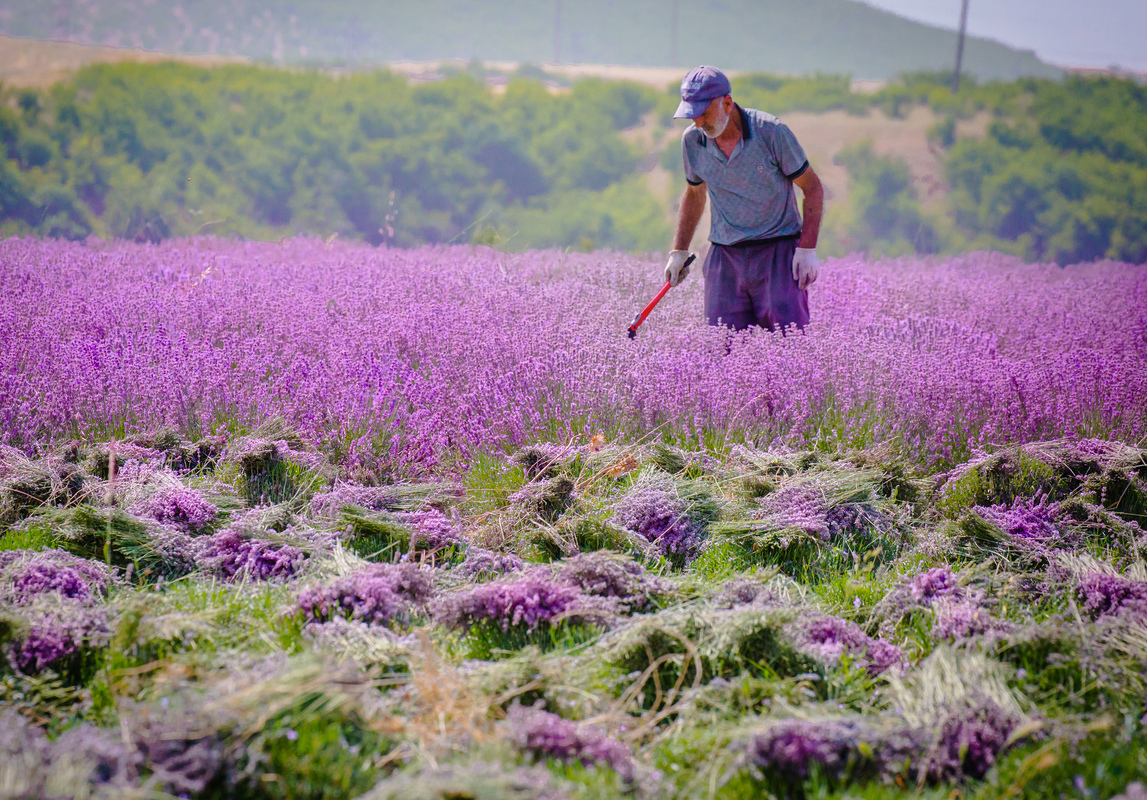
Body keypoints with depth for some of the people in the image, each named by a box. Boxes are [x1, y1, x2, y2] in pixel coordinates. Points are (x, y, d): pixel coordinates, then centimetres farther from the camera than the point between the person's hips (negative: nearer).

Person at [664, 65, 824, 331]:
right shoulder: (692, 140, 1)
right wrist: (679, 251, 20)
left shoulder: (771, 132, -12)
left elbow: (812, 188, -3)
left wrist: (807, 249, -10)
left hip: (779, 251, -4)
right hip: (725, 256, 4)